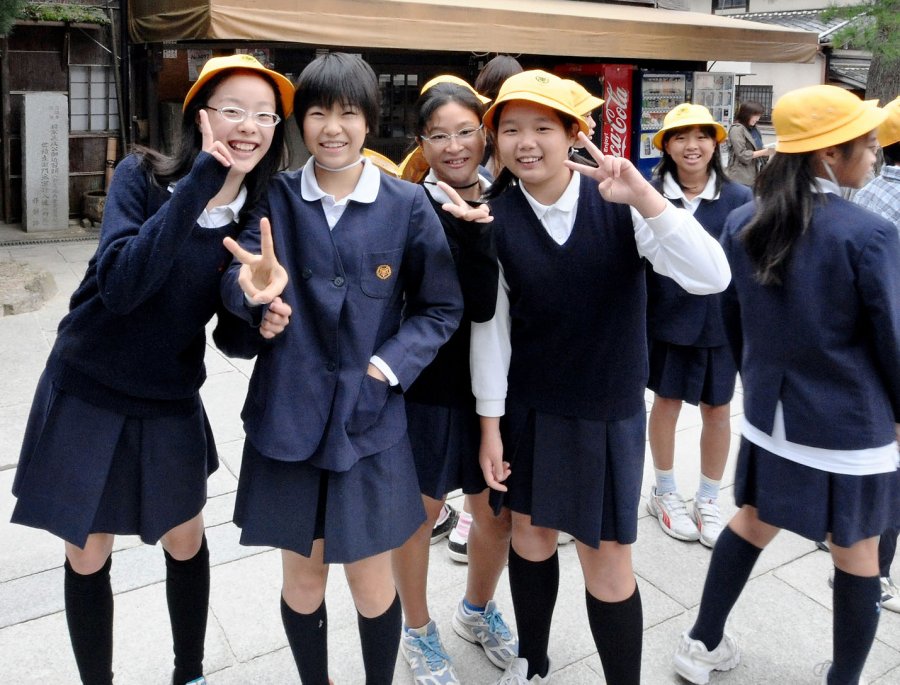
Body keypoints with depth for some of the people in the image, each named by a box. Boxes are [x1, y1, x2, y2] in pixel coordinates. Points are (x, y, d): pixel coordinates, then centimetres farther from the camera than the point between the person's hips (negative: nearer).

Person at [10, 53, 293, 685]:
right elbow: (120, 285, -31)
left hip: (171, 407, 3)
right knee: (88, 559, 11)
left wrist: (262, 322, -22)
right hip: (87, 397, -2)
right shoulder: (142, 177, -15)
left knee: (187, 545, 16)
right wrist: (200, 181, -32)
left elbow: (228, 331, 2)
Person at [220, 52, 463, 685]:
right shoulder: (275, 197, 1)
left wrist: (390, 364, -12)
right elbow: (237, 288, -7)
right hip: (289, 412, 1)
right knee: (302, 574, 13)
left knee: (370, 577, 9)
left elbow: (441, 307, 1)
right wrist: (251, 286, -30)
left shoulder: (406, 204, -4)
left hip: (369, 417, -1)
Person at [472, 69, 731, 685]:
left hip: (610, 410, -2)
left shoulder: (617, 204, -13)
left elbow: (712, 277, -23)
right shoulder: (494, 217, -8)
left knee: (607, 558, 3)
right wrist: (490, 423, -2)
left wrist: (644, 196, -34)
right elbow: (489, 323, -3)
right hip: (527, 408, 2)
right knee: (530, 530, 17)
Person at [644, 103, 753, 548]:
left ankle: (708, 501, 31)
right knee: (666, 403, 13)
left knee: (717, 410, 11)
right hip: (666, 319, -1)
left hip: (721, 322, 1)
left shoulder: (738, 199, -5)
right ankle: (665, 494, 33)